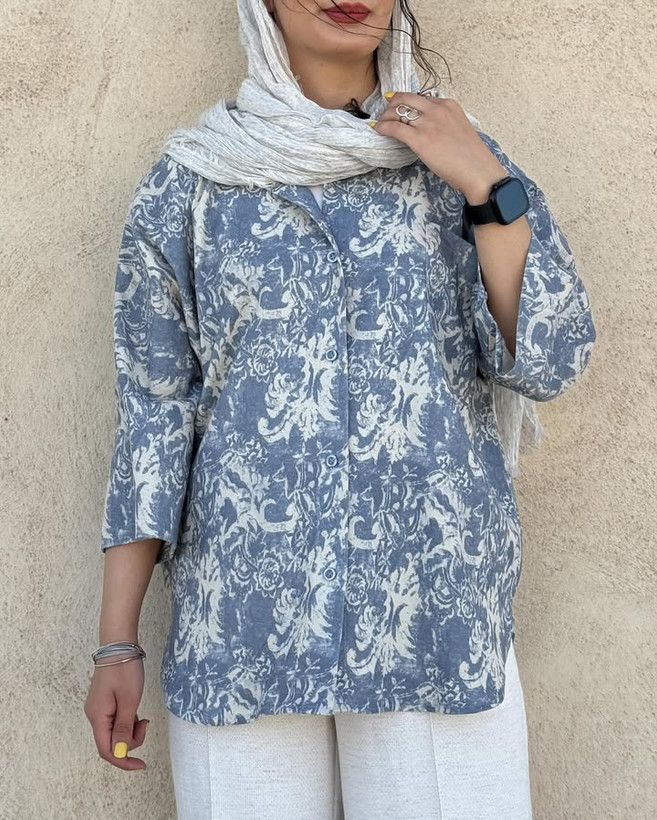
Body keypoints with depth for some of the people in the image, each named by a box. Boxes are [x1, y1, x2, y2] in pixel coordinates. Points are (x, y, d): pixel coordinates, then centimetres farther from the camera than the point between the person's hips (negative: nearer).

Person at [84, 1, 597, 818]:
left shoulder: (459, 161, 7)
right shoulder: (188, 182, 4)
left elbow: (549, 364, -1)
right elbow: (152, 413, 4)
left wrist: (484, 183, -9)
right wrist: (117, 643, 2)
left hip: (437, 611, 1)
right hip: (244, 621, 0)